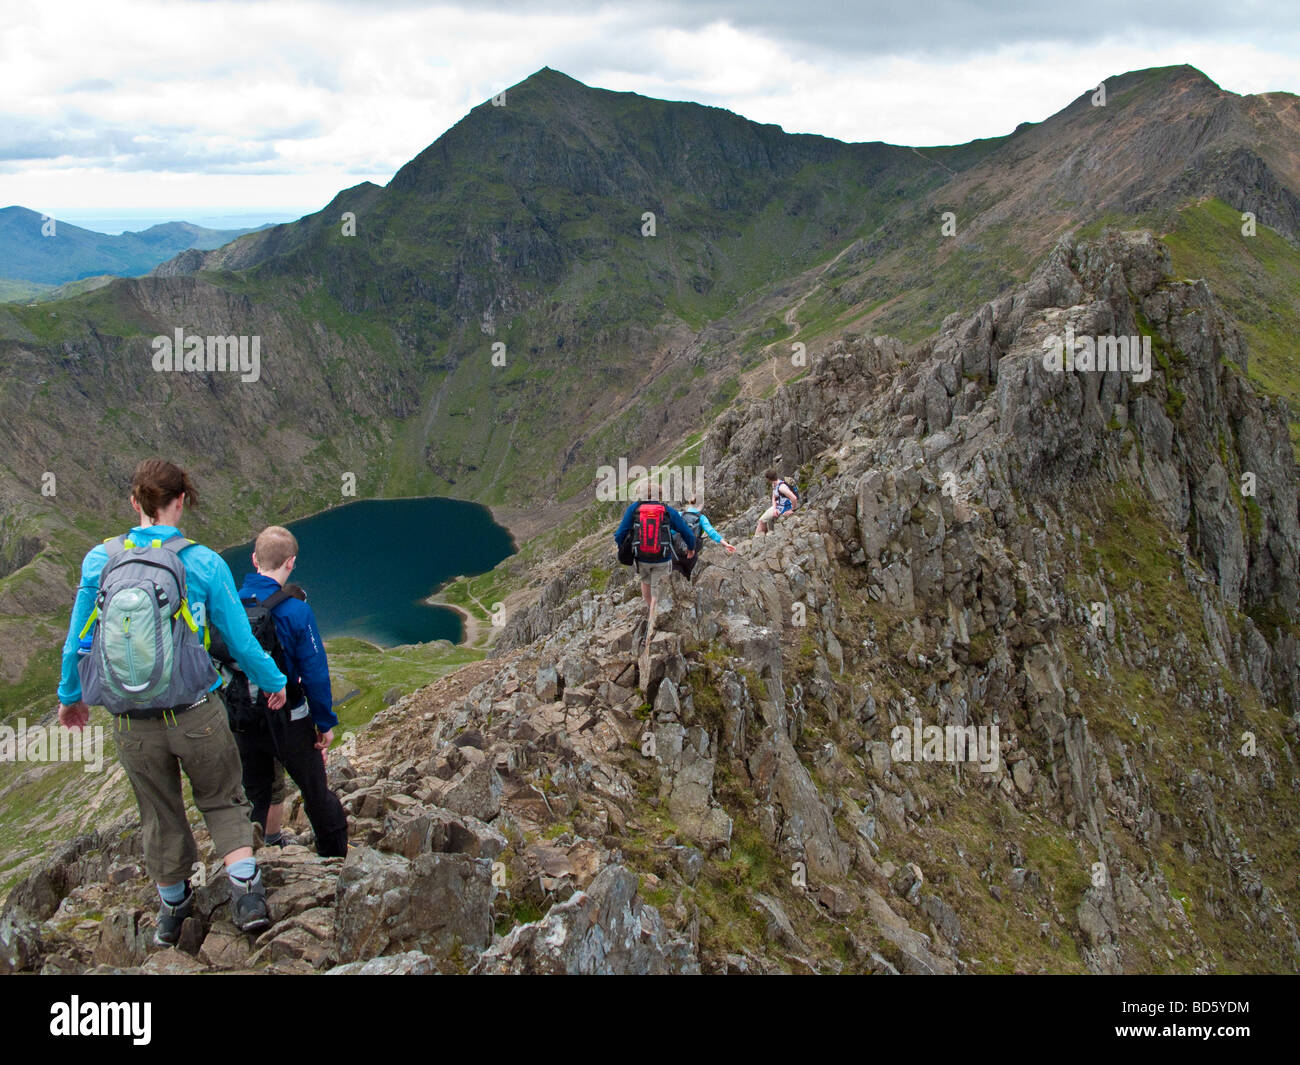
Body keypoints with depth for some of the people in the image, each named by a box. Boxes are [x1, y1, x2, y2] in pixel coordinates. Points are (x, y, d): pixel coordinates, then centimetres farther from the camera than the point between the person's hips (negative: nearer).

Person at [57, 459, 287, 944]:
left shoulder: (99, 560, -5)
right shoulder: (203, 563, -12)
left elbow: (76, 641, 5)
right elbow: (241, 642, -5)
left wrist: (69, 695, 23)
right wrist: (273, 682, 14)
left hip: (131, 723, 2)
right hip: (196, 713, -2)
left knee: (159, 813, 21)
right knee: (222, 800, 21)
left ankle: (173, 906, 40)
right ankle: (246, 892, 7)